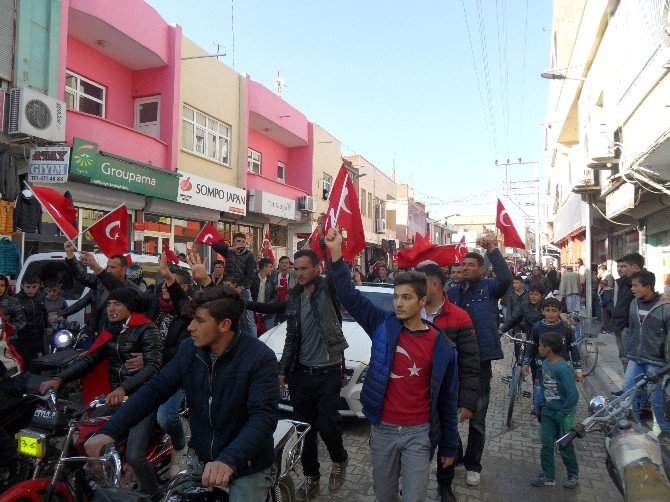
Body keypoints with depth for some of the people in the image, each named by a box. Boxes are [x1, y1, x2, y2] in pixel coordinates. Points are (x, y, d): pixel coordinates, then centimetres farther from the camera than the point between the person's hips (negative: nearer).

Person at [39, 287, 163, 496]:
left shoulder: (146, 329, -8)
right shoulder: (110, 330, 15)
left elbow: (153, 365, -19)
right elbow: (88, 359, 6)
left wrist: (123, 389, -32)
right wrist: (58, 379, -8)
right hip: (115, 397, 7)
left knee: (134, 456, -20)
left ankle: (153, 495, 2)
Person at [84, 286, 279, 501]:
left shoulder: (260, 358, -22)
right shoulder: (189, 349, -3)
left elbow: (264, 416, -29)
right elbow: (155, 389, -4)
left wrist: (229, 460, -43)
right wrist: (110, 431, -15)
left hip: (248, 469, -5)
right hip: (203, 461, 5)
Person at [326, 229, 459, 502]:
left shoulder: (442, 347, -7)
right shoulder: (384, 325, -3)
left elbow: (448, 401, 0)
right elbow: (350, 296, -10)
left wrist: (449, 447, 5)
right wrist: (336, 253, -20)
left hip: (418, 434, -2)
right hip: (382, 430, 2)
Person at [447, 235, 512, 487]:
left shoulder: (488, 287, -2)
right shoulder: (453, 292, 9)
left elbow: (506, 278, -24)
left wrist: (492, 250, -28)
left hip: (479, 361, -4)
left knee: (477, 417, 9)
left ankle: (473, 464, 24)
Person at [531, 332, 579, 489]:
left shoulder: (563, 368, -24)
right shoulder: (545, 364, 1)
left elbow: (573, 395, -25)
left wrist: (563, 413, -18)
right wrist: (543, 404, 10)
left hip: (563, 413, -7)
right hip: (548, 411, 7)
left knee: (565, 446, 10)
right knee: (546, 444, 9)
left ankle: (573, 474, 31)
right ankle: (548, 476, 21)